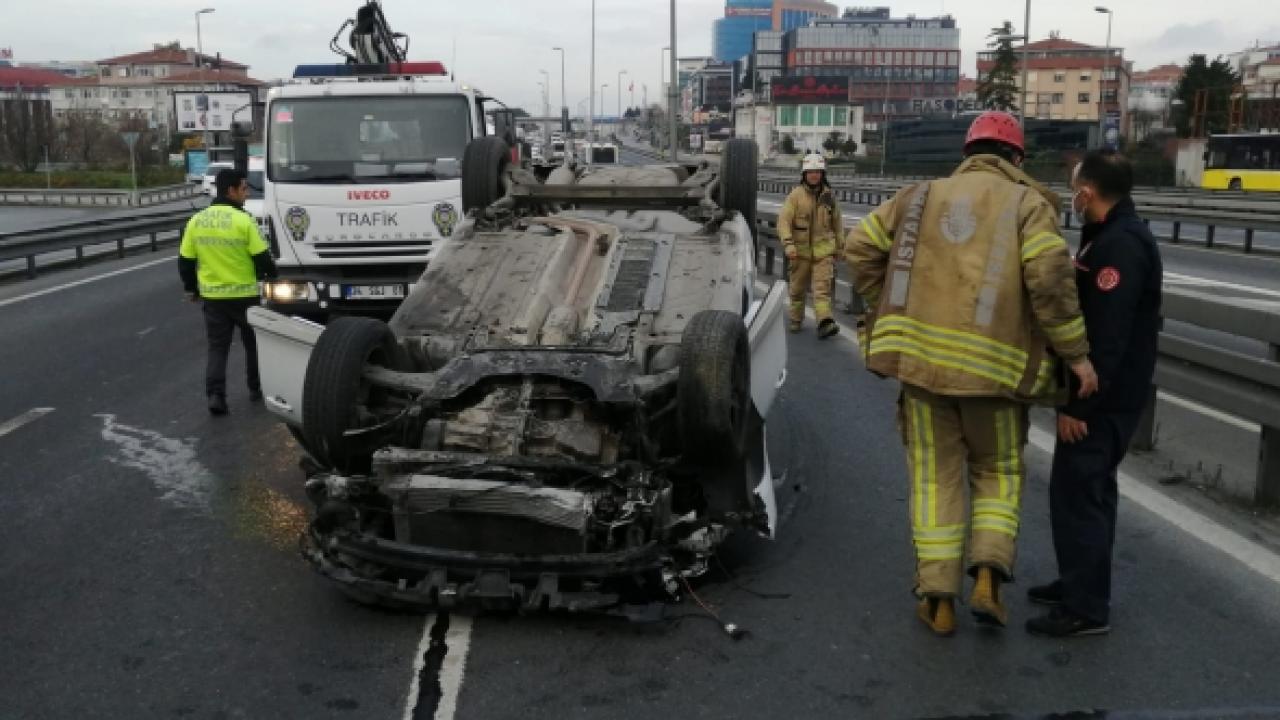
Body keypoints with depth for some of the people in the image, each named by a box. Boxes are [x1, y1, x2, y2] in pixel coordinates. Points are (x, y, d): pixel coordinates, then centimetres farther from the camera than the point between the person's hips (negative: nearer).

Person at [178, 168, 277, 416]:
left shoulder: (196, 221, 0)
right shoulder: (243, 221, -16)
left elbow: (185, 261, 5)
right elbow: (262, 258, -13)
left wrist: (191, 289, 19)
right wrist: (273, 276, 7)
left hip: (212, 296, 4)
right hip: (245, 295, -3)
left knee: (217, 348, 9)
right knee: (253, 343, 16)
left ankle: (215, 394, -4)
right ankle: (256, 388, 27)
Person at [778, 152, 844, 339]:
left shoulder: (829, 196, 7)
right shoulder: (796, 195, -3)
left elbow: (837, 222, 18)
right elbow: (784, 220, -11)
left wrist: (840, 246, 21)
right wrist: (788, 244, -24)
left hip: (824, 250, 1)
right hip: (800, 250, -1)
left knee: (823, 286, -12)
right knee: (798, 287, 11)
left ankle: (825, 322, -23)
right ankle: (795, 319, 29)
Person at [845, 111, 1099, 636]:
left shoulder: (924, 195, 13)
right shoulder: (1028, 203, 3)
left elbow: (860, 248, 9)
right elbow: (1049, 274, -12)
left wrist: (886, 314, 18)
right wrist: (1076, 351, -6)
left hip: (920, 354, 2)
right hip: (992, 362, -2)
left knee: (935, 477, 11)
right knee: (998, 471, 18)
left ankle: (939, 600, 12)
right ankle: (988, 576, 2)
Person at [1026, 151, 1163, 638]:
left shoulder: (1120, 246, -22)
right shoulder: (1114, 237, 13)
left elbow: (1106, 337, -26)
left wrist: (1077, 405, -23)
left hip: (1102, 400, -11)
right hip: (1104, 394, 11)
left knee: (1077, 493, -5)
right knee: (1089, 490, 18)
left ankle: (1086, 608, 3)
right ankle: (1079, 583, 31)